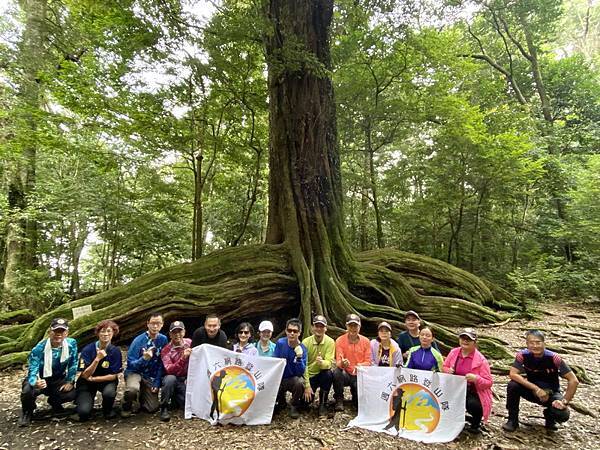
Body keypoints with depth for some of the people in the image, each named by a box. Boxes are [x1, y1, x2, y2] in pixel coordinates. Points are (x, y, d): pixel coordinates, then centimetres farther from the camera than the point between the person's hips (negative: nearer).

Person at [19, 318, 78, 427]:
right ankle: (27, 412, 4)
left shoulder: (72, 344, -17)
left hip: (58, 380, 2)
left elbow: (73, 364, -4)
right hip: (39, 379, -2)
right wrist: (36, 383, -51)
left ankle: (54, 402, 17)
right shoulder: (39, 349, -26)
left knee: (71, 393, -22)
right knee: (27, 391, -34)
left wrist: (70, 381, -9)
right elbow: (32, 372, -30)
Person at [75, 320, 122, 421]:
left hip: (106, 381, 0)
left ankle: (108, 410, 1)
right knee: (83, 413, -20)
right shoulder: (88, 349, -15)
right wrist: (97, 359, -32)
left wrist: (93, 379, -16)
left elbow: (113, 375, -11)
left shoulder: (115, 351, -14)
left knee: (109, 393, -34)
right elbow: (85, 375, -19)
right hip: (87, 383, 0)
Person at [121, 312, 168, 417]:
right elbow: (130, 364, -16)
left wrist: (157, 382, -5)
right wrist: (144, 358, -35)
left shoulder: (163, 340, -7)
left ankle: (141, 395, 28)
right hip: (135, 372, -3)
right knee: (132, 389, -36)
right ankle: (126, 405, -1)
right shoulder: (138, 340, -16)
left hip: (151, 377, 3)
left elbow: (161, 363, -1)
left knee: (153, 408, -4)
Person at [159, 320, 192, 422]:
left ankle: (176, 398, 19)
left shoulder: (190, 343, -4)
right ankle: (164, 408, -17)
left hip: (186, 379, 3)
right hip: (172, 379, -3)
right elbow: (169, 370, -28)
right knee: (170, 378, -37)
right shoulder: (166, 350, -14)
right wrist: (183, 358, -41)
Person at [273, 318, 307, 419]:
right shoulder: (280, 343, -11)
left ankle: (294, 407, -3)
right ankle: (281, 402, 16)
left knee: (299, 381, -35)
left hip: (294, 379, -3)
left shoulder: (302, 348, -16)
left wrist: (299, 357, -37)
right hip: (279, 379, 3)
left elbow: (301, 372, -22)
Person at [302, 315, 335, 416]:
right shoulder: (306, 342, -12)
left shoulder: (330, 342, -12)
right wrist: (307, 385, -16)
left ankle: (323, 404, -8)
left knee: (328, 374, -32)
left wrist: (322, 362, -42)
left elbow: (329, 363, -19)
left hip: (322, 374, 0)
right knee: (306, 400, -17)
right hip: (309, 375, 0)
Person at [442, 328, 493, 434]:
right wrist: (448, 371, -9)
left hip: (474, 393, -3)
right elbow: (444, 367, 14)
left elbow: (489, 382, -10)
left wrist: (476, 378, -29)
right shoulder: (453, 352, 0)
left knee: (473, 405, -34)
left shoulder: (480, 359, -12)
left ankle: (476, 423, 5)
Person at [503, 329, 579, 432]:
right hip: (532, 390, 1)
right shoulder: (523, 355, -20)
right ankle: (513, 420, -7)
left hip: (551, 393, 0)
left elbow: (573, 381, -20)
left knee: (562, 414, -29)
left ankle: (549, 416, 11)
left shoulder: (553, 358, -23)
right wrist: (536, 389, -33)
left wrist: (565, 402, -23)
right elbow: (513, 374, -27)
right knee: (513, 385, -29)